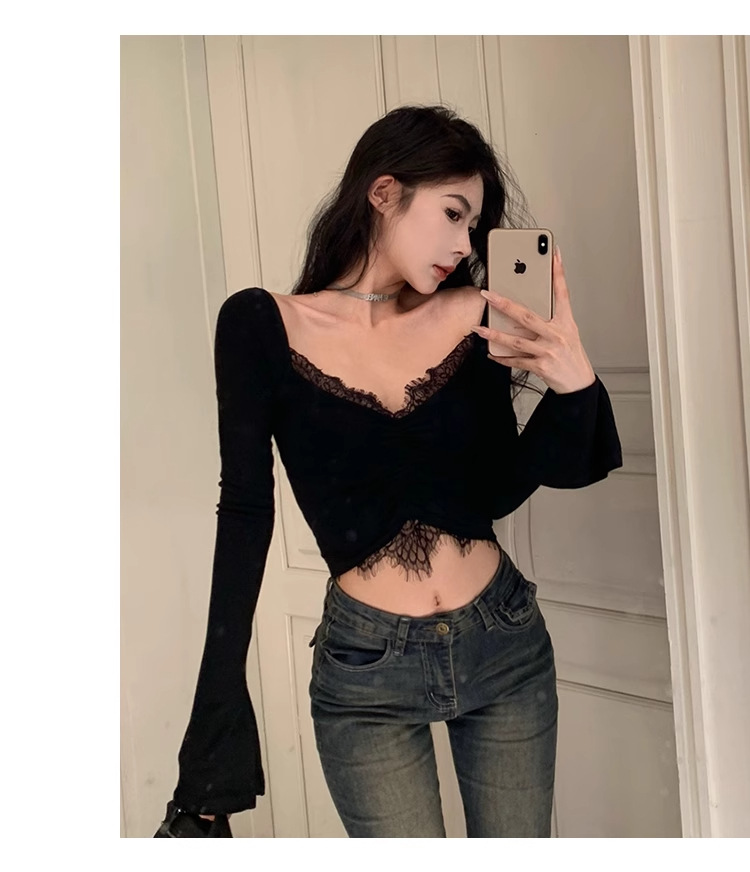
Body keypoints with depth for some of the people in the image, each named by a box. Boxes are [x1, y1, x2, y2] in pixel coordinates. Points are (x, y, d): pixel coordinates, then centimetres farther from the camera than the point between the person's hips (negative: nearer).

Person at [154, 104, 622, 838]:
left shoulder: (469, 317, -1)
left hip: (505, 644, 3)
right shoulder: (263, 325, -7)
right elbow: (246, 510, -6)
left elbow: (498, 490, -4)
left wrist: (572, 387, -22)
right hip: (367, 669, -3)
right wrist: (220, 697, -10)